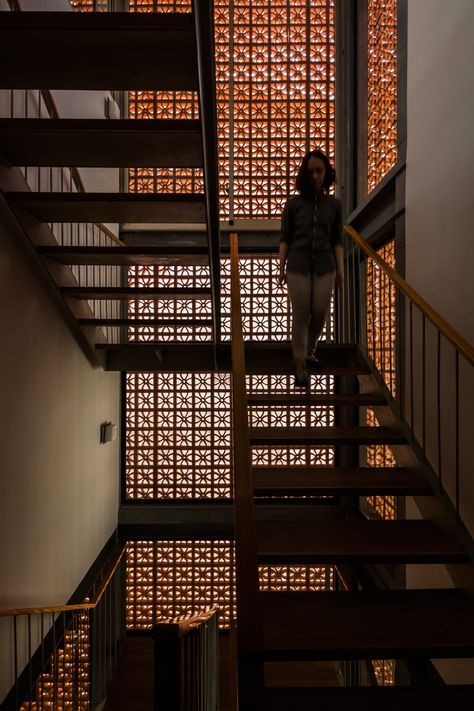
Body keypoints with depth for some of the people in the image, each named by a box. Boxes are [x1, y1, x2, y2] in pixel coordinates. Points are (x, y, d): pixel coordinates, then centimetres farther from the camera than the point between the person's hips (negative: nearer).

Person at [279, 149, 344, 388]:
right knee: (301, 315, -3)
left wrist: (340, 270, 4)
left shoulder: (334, 204, 6)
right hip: (298, 266, -2)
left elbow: (337, 240, 8)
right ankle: (300, 365, 6)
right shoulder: (293, 203, 2)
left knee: (320, 313, 2)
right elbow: (285, 238, 3)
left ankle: (310, 349, 31)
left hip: (324, 267, 2)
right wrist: (281, 268, -2)